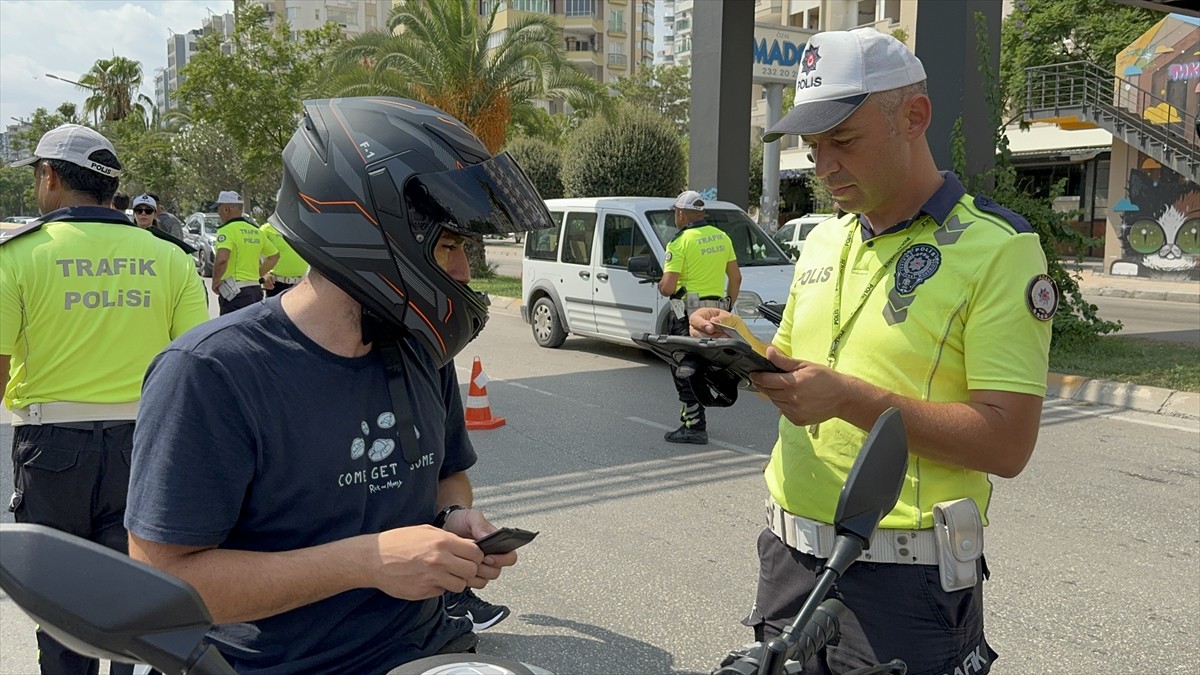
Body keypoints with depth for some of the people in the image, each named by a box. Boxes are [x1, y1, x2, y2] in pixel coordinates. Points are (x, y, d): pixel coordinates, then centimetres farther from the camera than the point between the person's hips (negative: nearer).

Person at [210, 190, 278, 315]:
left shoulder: (227, 230, -12)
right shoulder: (255, 231, 12)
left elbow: (221, 259, -27)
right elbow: (274, 255, 22)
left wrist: (216, 281, -12)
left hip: (235, 292, -8)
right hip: (256, 289, 8)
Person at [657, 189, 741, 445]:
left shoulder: (680, 242, -13)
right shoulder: (721, 237, 10)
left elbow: (668, 287, -19)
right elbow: (736, 277, 14)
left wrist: (660, 285, 4)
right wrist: (728, 306, 23)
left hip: (688, 314, -8)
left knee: (683, 371, -1)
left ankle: (695, 427, -2)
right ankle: (690, 417, 26)